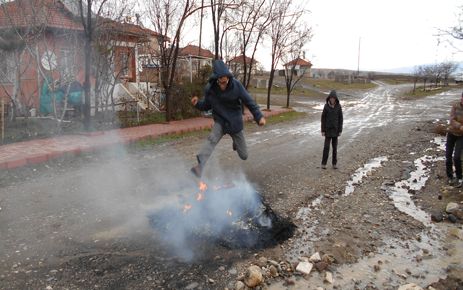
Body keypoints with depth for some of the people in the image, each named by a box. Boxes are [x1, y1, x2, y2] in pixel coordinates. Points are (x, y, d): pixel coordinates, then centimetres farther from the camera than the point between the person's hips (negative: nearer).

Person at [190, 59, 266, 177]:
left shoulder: (236, 85, -20)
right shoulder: (209, 88, -15)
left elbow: (248, 101, -14)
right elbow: (206, 106, 0)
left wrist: (259, 116, -24)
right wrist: (197, 103, -20)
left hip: (235, 122, 0)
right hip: (220, 121, 0)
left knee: (244, 156, 10)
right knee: (211, 139, -33)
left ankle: (236, 142, 44)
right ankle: (200, 167, -38)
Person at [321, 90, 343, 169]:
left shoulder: (338, 106, -5)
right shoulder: (326, 106, -7)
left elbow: (340, 118, -1)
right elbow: (323, 118, -4)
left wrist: (340, 130, -4)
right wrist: (322, 130, -7)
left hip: (335, 129, 1)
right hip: (328, 129, -1)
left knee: (335, 146, 7)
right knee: (326, 146, -4)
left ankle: (334, 163, 18)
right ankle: (324, 163, 7)